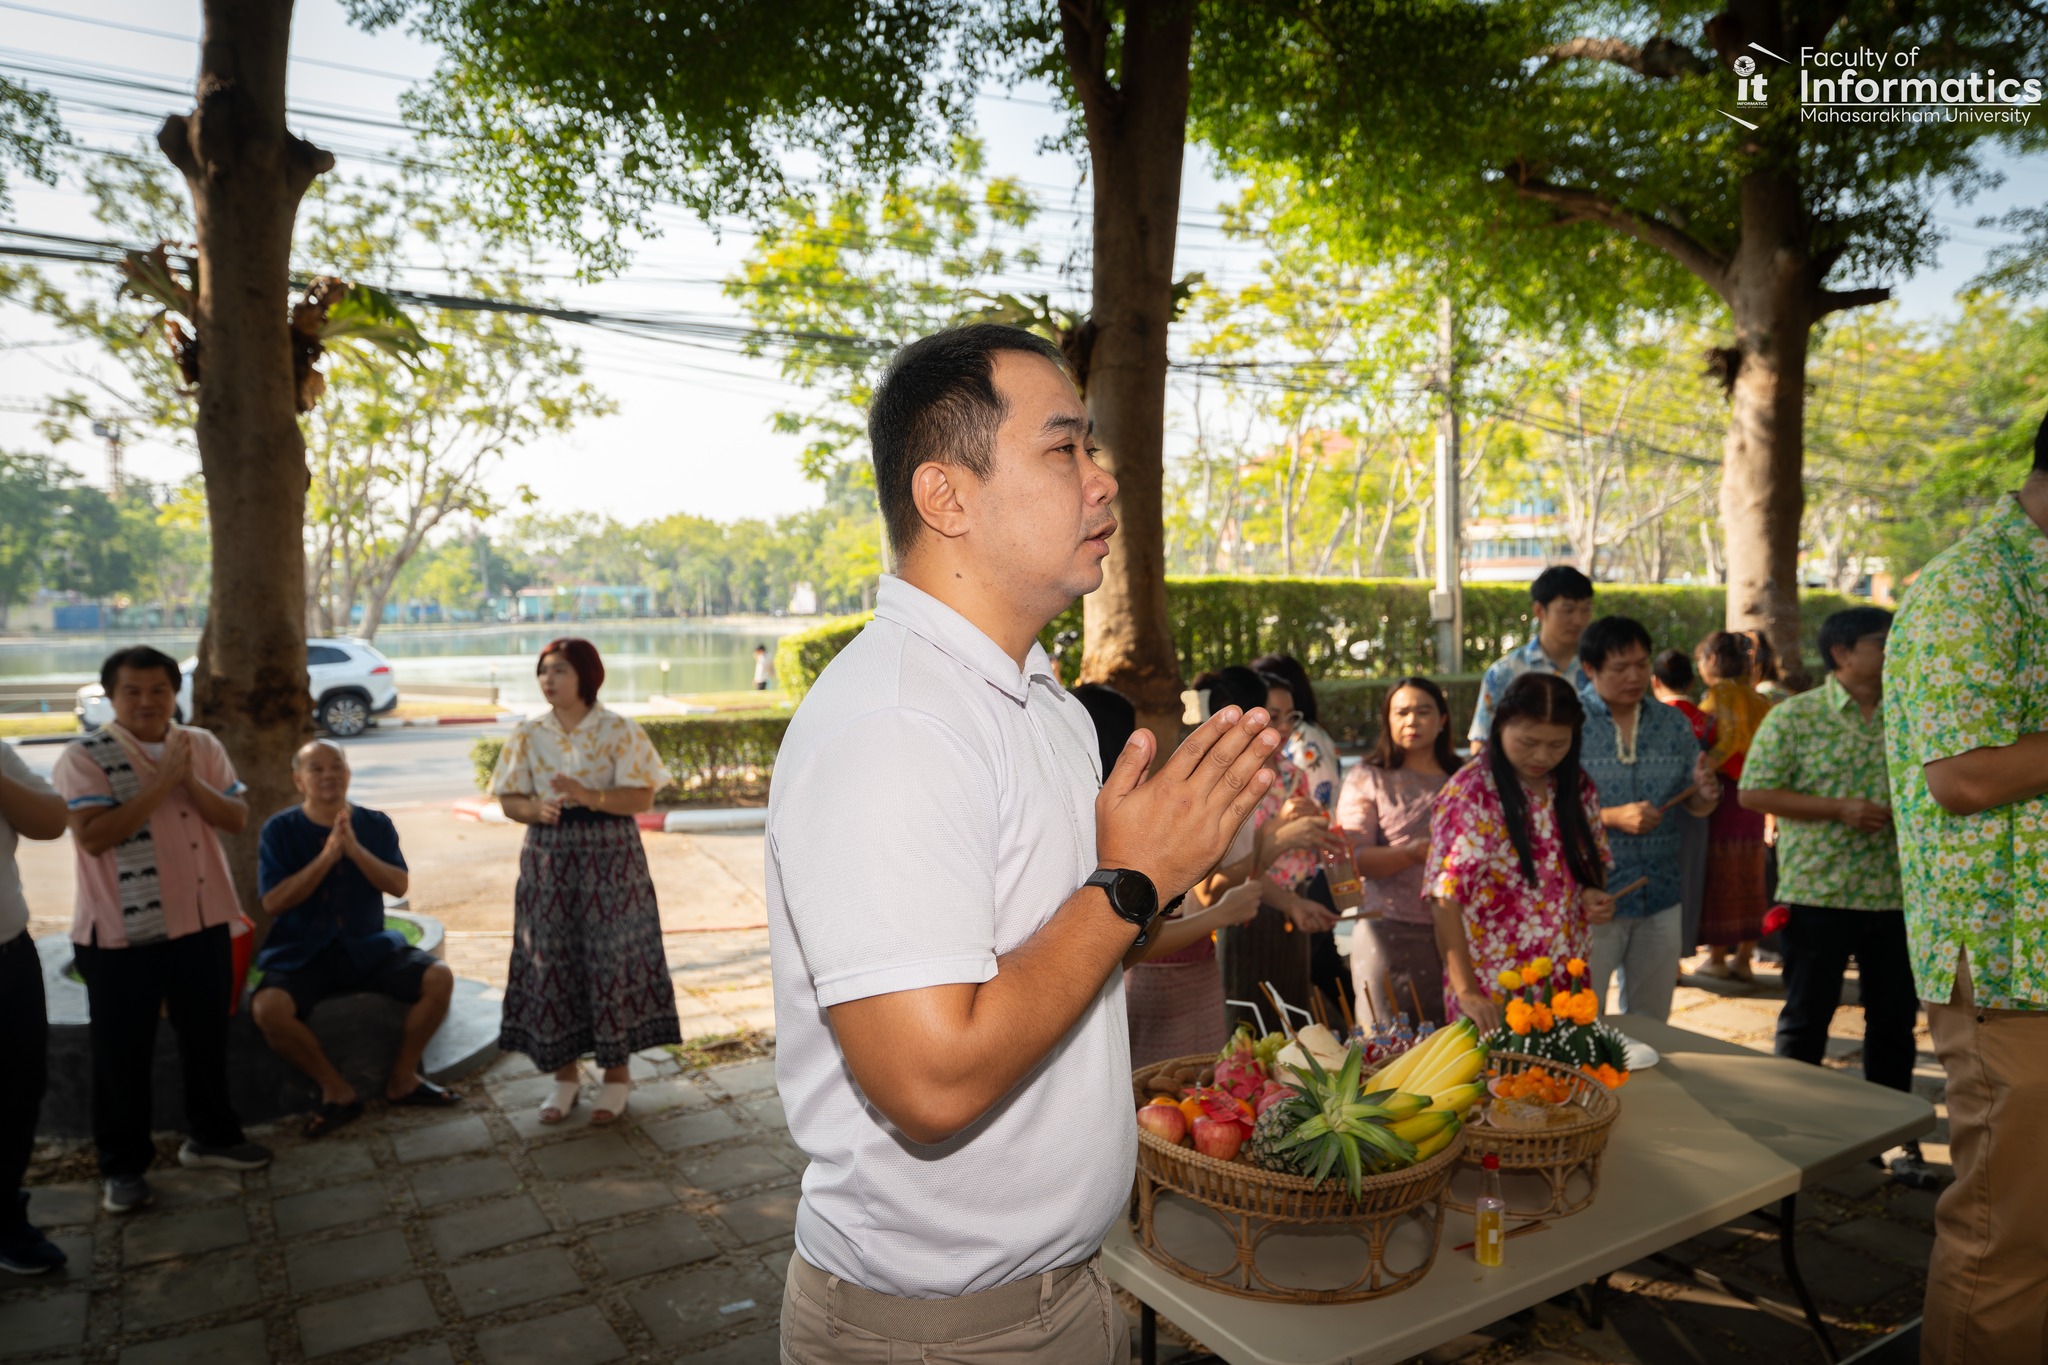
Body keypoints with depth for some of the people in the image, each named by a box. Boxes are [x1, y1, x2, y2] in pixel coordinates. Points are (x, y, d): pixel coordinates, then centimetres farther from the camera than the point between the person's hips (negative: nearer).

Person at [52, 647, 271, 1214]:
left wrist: (190, 780, -17)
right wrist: (161, 783, -23)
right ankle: (122, 1164, 20)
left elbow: (235, 819, -2)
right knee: (122, 1049, 6)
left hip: (202, 920, 4)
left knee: (207, 1034, 15)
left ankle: (211, 1135, 32)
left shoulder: (202, 746, 3)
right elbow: (93, 835, -21)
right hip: (121, 930, -4)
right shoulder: (84, 756, -9)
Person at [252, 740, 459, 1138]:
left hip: (369, 948, 2)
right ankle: (337, 1091, -9)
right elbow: (273, 903, -10)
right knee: (268, 1008, -31)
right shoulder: (280, 830, -1)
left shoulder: (376, 825, 5)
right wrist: (326, 857, -20)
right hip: (301, 955, -2)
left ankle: (402, 1080, 2)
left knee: (439, 978, -19)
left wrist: (354, 849, -21)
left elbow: (398, 885, -7)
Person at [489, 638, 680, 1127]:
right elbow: (510, 800, 6)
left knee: (611, 958, 0)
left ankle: (616, 1072, 14)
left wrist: (591, 796, -23)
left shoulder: (618, 731, -4)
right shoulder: (528, 733, 5)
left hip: (610, 857, -3)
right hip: (549, 857, 3)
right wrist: (536, 809, -16)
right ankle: (565, 1073, 20)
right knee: (551, 959, 5)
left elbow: (643, 797, -9)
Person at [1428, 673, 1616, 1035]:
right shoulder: (1470, 794, -16)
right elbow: (1445, 897, -18)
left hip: (1568, 979, 6)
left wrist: (1592, 894, -5)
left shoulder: (1576, 786, 3)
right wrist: (1466, 992, -24)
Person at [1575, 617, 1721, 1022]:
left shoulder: (1674, 724, 7)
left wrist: (1707, 794, -11)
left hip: (1662, 897, 5)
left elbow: (1695, 807, 11)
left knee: (1650, 1024, 16)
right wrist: (1612, 818, -22)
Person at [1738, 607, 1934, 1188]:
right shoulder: (1793, 717, -7)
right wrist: (1839, 808, -17)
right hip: (1818, 893, -4)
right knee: (1806, 1017, 6)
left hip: (1895, 895, 4)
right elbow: (1753, 792, -10)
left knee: (1895, 1018, 13)